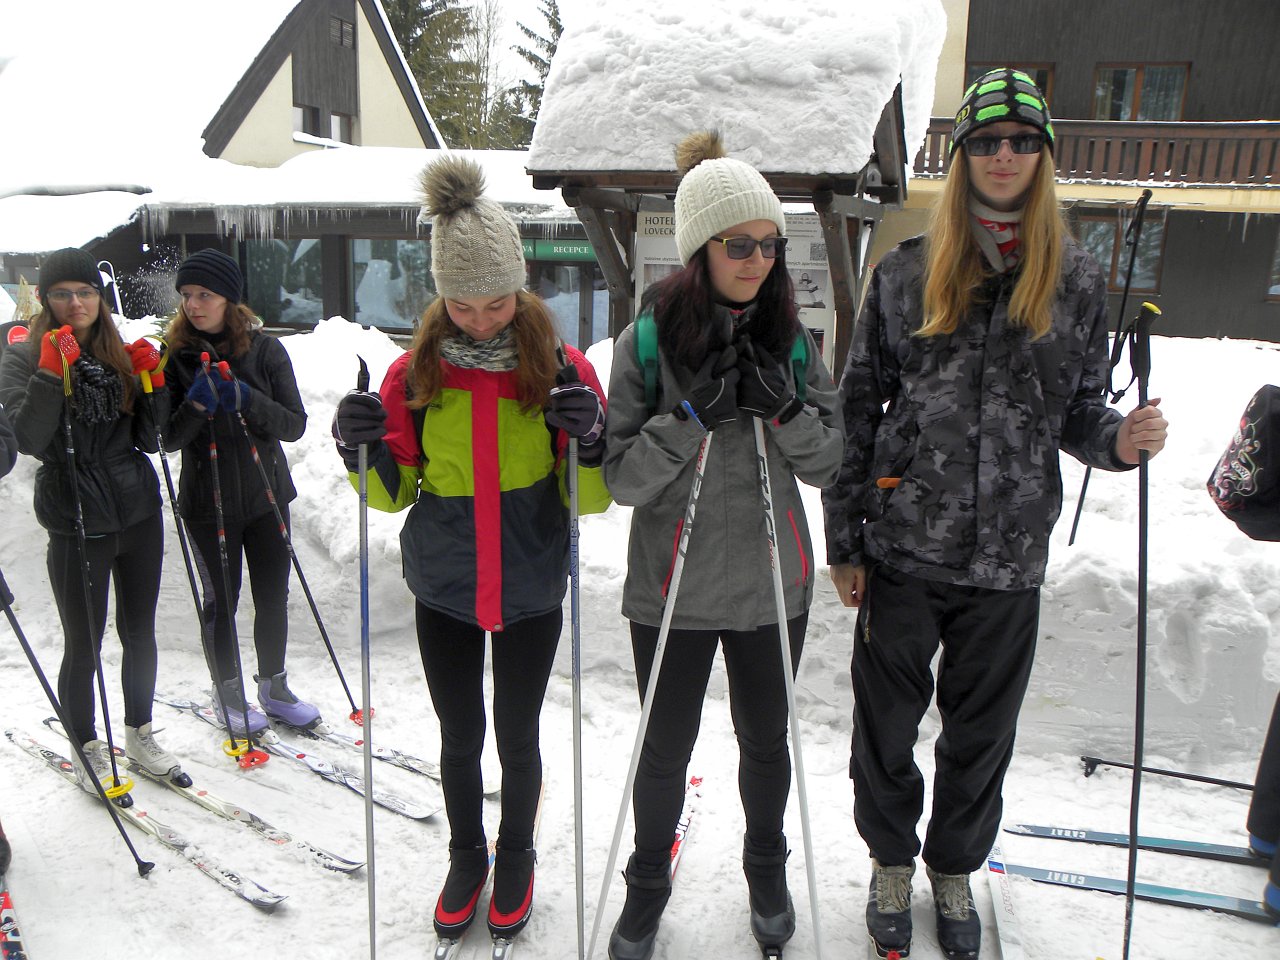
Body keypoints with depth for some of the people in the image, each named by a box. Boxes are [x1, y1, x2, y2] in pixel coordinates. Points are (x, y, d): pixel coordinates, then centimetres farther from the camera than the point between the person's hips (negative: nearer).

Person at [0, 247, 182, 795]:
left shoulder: (120, 353, 8)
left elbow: (147, 438, 6)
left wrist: (151, 382, -7)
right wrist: (53, 371, -25)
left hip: (139, 513, 4)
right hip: (76, 524, -4)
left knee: (139, 632, 15)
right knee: (84, 646, 7)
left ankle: (140, 734, 34)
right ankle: (87, 750, 27)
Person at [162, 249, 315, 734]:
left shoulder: (265, 349, -4)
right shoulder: (175, 356, -5)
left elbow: (295, 424, -8)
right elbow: (168, 438, -6)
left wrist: (245, 398, -24)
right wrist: (196, 405, -24)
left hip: (266, 495, 1)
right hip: (208, 502, -1)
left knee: (273, 596, 10)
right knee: (222, 600, 10)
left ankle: (274, 685, 29)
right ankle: (226, 690, 29)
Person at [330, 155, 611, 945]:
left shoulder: (561, 368, -9)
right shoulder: (415, 373, -5)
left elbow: (592, 499, -6)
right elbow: (397, 490, 4)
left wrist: (590, 443, -27)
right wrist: (363, 453, -16)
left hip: (531, 593, -1)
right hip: (444, 593, 2)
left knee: (518, 737, 13)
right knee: (461, 736, 16)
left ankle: (516, 859, 40)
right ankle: (466, 859, 42)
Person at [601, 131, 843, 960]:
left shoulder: (791, 339, -1)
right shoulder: (649, 339, -10)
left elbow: (828, 464, 0)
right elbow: (624, 479, -12)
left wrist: (783, 407, -18)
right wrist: (693, 415, -25)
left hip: (771, 581, 2)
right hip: (674, 586, -2)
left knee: (765, 738, 20)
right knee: (666, 749, 14)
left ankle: (767, 867, 46)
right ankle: (649, 879, 41)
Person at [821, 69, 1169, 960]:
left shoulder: (1077, 278, 3)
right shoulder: (908, 271, 0)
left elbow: (1076, 413, 10)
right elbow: (858, 408, 1)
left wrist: (1118, 438, -14)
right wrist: (842, 538, 0)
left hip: (1009, 558, 1)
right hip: (904, 549, -1)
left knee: (982, 733, 16)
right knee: (886, 725, 12)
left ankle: (955, 869, 42)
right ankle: (892, 860, 39)